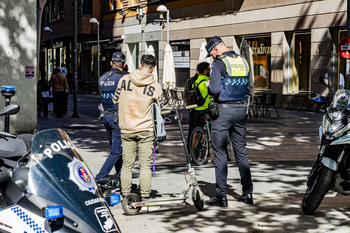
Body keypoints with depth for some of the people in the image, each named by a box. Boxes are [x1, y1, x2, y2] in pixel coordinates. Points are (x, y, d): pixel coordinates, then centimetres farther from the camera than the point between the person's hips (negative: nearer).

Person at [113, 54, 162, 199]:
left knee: (127, 164, 8)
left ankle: (125, 196, 11)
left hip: (126, 129, 2)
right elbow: (159, 108, 3)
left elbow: (115, 101, 7)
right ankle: (145, 197, 3)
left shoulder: (124, 80, -3)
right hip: (145, 130, -2)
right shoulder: (156, 86, -7)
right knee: (145, 164, 3)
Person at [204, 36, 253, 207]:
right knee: (241, 151, 13)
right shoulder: (243, 61, 9)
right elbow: (247, 88, 14)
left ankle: (221, 196, 1)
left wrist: (208, 85, 0)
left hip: (223, 111, -6)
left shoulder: (219, 63, -13)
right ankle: (247, 193, 15)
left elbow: (215, 90, -20)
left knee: (220, 153, 0)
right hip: (241, 110, 6)